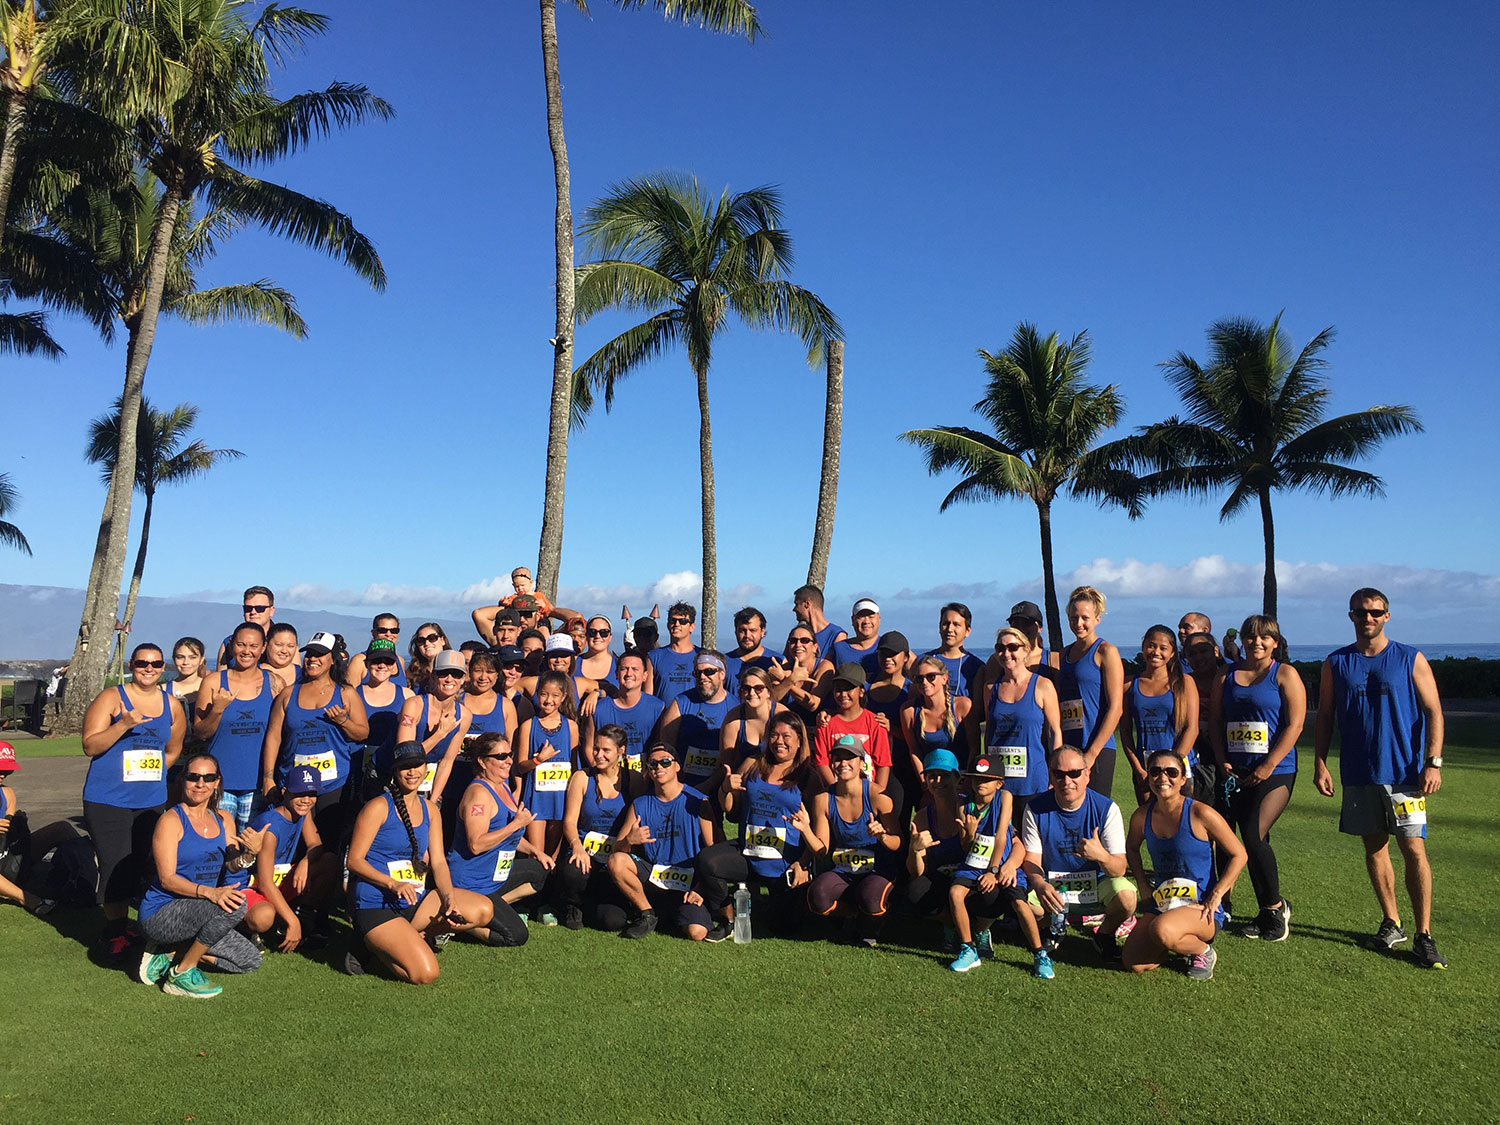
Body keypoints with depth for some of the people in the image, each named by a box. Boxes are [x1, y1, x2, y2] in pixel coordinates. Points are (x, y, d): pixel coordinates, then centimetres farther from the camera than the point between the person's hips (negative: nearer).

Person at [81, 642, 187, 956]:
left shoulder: (171, 705, 8)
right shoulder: (111, 698, -5)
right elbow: (90, 746, -12)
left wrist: (150, 773, 9)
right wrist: (124, 723, -24)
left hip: (151, 800, 5)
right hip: (108, 799, -5)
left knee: (142, 865, 9)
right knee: (117, 866, -7)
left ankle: (123, 925, 25)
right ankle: (114, 932, 8)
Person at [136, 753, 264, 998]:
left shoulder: (223, 819, 8)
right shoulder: (172, 820, -12)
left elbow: (232, 865, 1)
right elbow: (167, 878, -19)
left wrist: (251, 852, -23)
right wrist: (208, 892, -35)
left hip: (197, 913, 7)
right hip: (160, 914, -7)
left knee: (251, 961, 1)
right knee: (236, 904, -31)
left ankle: (169, 956, 9)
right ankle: (181, 973, -14)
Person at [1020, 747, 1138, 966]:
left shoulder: (1106, 809, -14)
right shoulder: (1036, 809, -10)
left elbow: (1119, 869, -17)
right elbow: (1032, 860, -9)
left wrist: (1101, 856, -42)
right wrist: (1040, 885, -32)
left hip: (1096, 884, -1)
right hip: (1052, 885, 1)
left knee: (1126, 897, -32)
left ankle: (1105, 935, 4)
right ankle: (1055, 925, 11)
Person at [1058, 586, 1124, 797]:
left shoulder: (1106, 651, -3)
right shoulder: (1065, 653, 16)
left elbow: (1115, 708, -9)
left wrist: (1092, 753, -13)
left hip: (1097, 749, -6)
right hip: (1066, 748, 6)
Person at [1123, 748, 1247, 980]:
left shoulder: (1200, 814, -14)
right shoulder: (1142, 817, 0)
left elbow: (1238, 855, -6)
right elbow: (1132, 848, 21)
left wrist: (1214, 897, -13)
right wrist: (1143, 886, 8)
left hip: (1201, 908, -5)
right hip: (1161, 905, 5)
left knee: (1162, 931, -35)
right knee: (1133, 963, -12)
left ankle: (1204, 951, 0)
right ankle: (1181, 943, 18)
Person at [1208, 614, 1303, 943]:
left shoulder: (1284, 674, -1)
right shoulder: (1227, 676, 12)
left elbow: (1295, 724, -8)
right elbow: (1215, 721, 12)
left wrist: (1268, 766, -13)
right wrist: (1222, 761, -1)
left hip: (1275, 772, -5)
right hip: (1236, 774, 5)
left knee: (1253, 836, -15)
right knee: (1255, 842, 7)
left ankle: (1275, 907, 5)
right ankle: (1268, 912, 19)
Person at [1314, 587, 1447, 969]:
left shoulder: (1411, 659, 0)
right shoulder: (1335, 664, 5)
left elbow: (1433, 711, 0)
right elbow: (1325, 717, 9)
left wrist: (1433, 762, -10)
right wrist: (1319, 763, 1)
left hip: (1405, 771, -2)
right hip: (1358, 773, 3)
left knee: (1414, 849, -6)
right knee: (1374, 847, 9)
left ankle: (1424, 935, 1)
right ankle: (1391, 923, 23)